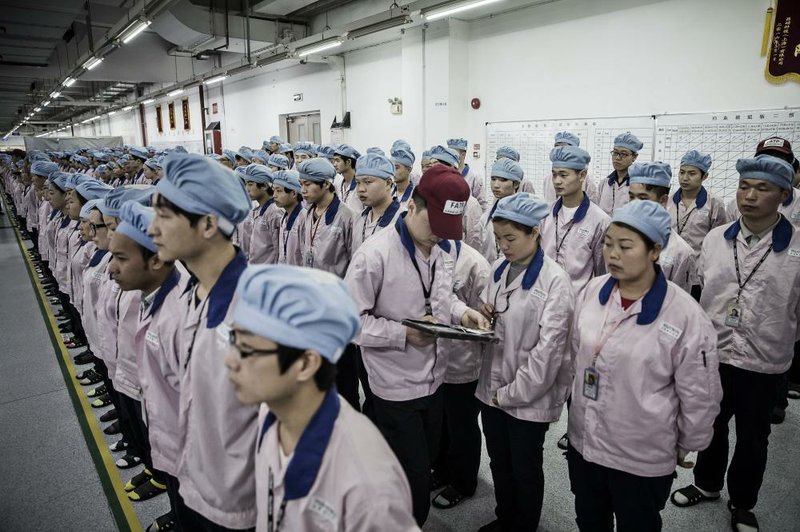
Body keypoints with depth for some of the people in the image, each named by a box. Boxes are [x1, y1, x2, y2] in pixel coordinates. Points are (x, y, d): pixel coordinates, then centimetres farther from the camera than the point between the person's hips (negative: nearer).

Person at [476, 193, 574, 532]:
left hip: (529, 396, -6)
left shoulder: (554, 280, -18)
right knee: (499, 463, 23)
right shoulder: (498, 268, 2)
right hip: (491, 386, 6)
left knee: (525, 469, 15)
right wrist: (483, 314, -8)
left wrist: (513, 392, -15)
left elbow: (549, 347, -19)